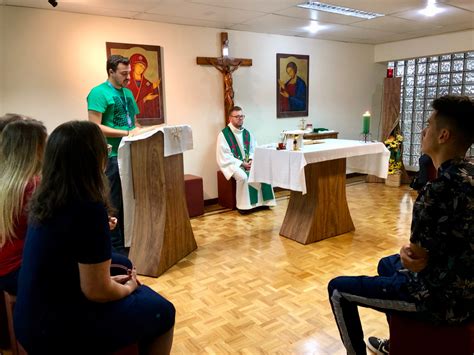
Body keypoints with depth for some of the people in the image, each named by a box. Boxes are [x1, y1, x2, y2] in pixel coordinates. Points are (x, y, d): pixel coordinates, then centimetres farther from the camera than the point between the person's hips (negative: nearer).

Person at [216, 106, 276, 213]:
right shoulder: (224, 134, -8)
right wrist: (241, 163, -18)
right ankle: (244, 205, -20)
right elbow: (224, 156, -14)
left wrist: (251, 160, -9)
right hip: (232, 164, -5)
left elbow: (253, 149, 13)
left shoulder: (247, 133, 12)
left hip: (247, 163, 6)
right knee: (243, 177, -34)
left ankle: (262, 201, -9)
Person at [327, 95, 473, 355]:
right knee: (387, 264, 33)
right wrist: (414, 251, -6)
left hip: (443, 298, -9)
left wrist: (407, 252, 1)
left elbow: (416, 259, -19)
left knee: (338, 289, 0)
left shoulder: (441, 187, -29)